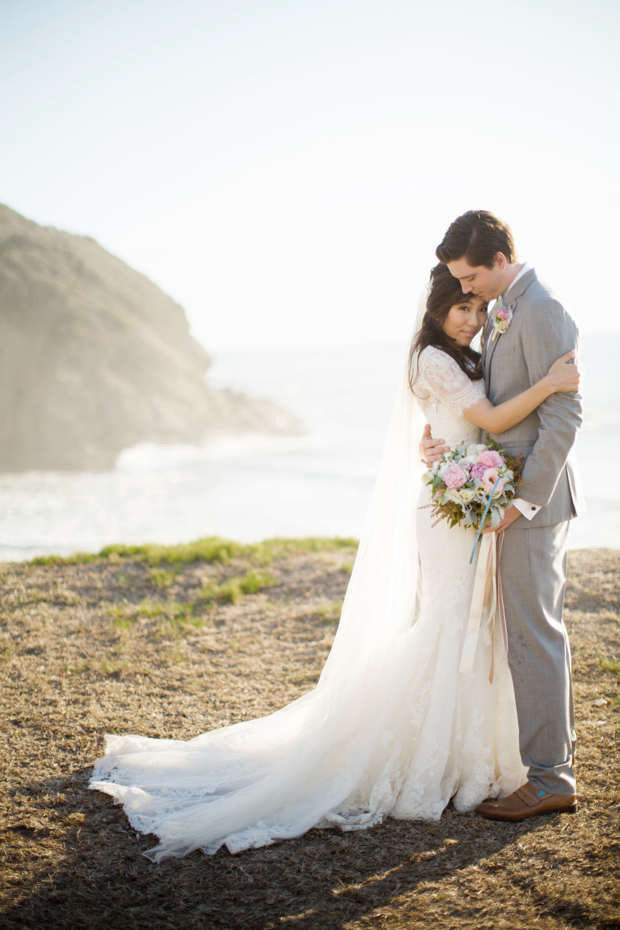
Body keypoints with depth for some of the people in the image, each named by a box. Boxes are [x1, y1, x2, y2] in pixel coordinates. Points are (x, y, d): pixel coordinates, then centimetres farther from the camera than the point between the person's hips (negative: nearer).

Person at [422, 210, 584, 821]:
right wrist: (446, 438, 1)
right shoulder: (503, 313, 13)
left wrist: (523, 497, -22)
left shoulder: (541, 311, -17)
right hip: (513, 492, 10)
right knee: (534, 627, 18)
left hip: (534, 496, -10)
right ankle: (554, 738, 33)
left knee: (533, 633, -4)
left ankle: (548, 777, 5)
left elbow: (563, 415, -21)